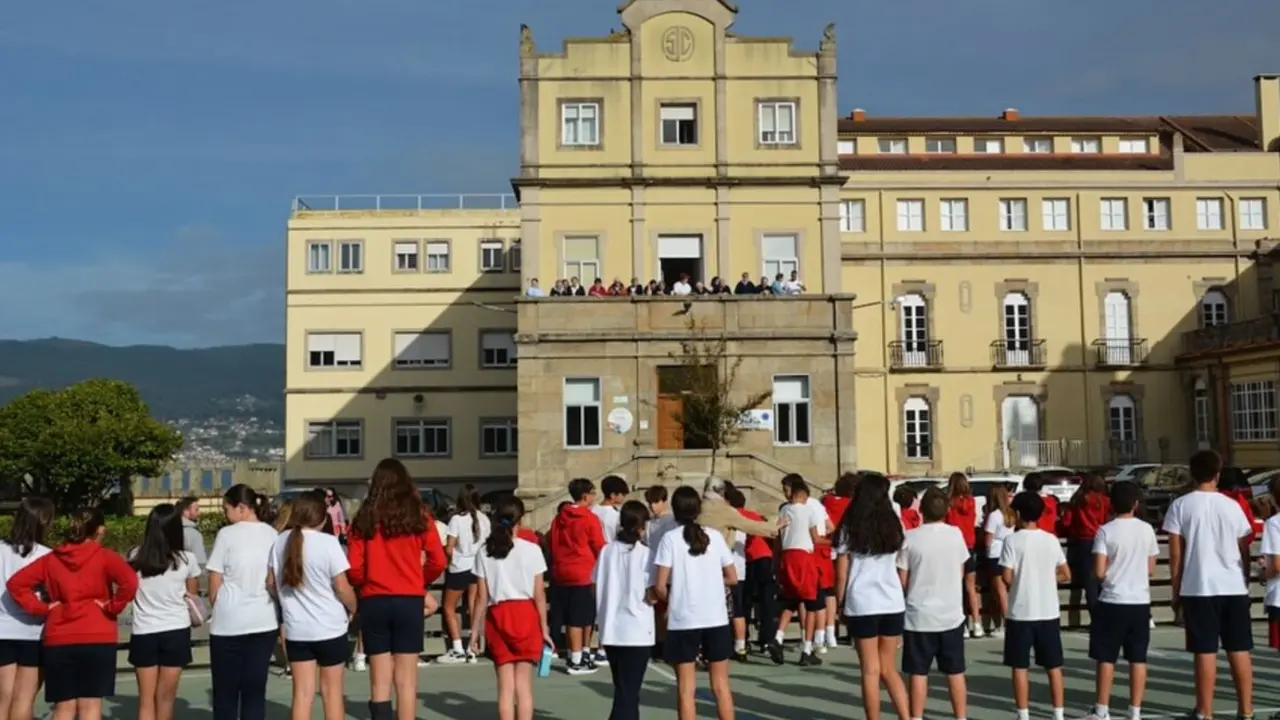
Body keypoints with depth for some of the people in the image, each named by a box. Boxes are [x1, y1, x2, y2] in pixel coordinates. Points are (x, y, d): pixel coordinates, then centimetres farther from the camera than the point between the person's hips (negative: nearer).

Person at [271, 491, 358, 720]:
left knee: (302, 693, 7)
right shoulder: (328, 542, -15)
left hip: (296, 628, 4)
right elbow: (342, 588, -14)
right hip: (330, 627, -3)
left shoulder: (281, 542, 0)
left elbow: (273, 583, 9)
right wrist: (353, 608, 5)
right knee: (332, 691, 9)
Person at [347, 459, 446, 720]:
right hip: (409, 601, 0)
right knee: (406, 680, 6)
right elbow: (438, 561, -4)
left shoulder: (364, 518, 0)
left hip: (374, 602, 1)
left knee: (379, 681, 8)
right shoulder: (418, 515, -1)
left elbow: (354, 569, -4)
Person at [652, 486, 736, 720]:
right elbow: (732, 578, 7)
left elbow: (659, 586, -10)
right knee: (721, 685, 13)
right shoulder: (715, 536, 2)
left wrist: (671, 599, 9)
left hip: (683, 621, -2)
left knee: (686, 688, 5)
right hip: (716, 619, 2)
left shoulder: (670, 538, -6)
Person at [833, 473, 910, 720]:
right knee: (889, 669, 13)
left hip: (862, 604, -3)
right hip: (893, 603, 3)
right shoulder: (894, 526, 7)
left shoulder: (849, 529, -1)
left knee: (871, 671, 4)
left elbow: (841, 574, -1)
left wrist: (840, 603, 7)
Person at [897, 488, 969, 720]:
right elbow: (961, 573, 10)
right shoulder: (956, 534, -3)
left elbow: (902, 580, -7)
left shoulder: (910, 538, -12)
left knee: (918, 674, 5)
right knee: (955, 673, 12)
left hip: (919, 615, -2)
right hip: (951, 614, 2)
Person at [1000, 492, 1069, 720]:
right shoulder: (1051, 539, 2)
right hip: (1049, 612, 4)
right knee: (1054, 666, 11)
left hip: (1021, 613, -3)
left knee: (1020, 667, 5)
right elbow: (1066, 575, 7)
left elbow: (1007, 577, -13)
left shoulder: (1012, 540, -10)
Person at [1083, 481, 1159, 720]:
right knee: (1138, 659, 8)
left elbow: (1099, 572, -12)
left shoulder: (1105, 531, -9)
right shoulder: (1147, 529, 2)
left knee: (1106, 658, 4)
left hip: (1112, 602, -3)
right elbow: (1151, 569, 8)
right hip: (1140, 602, 3)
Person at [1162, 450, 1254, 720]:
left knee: (1205, 652, 0)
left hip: (1199, 588, -2)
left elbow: (1176, 553, -3)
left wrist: (1176, 590, 5)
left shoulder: (1181, 505, -3)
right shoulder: (1232, 505, 4)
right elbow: (1244, 550, 9)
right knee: (1240, 651, 9)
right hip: (1234, 587, 2)